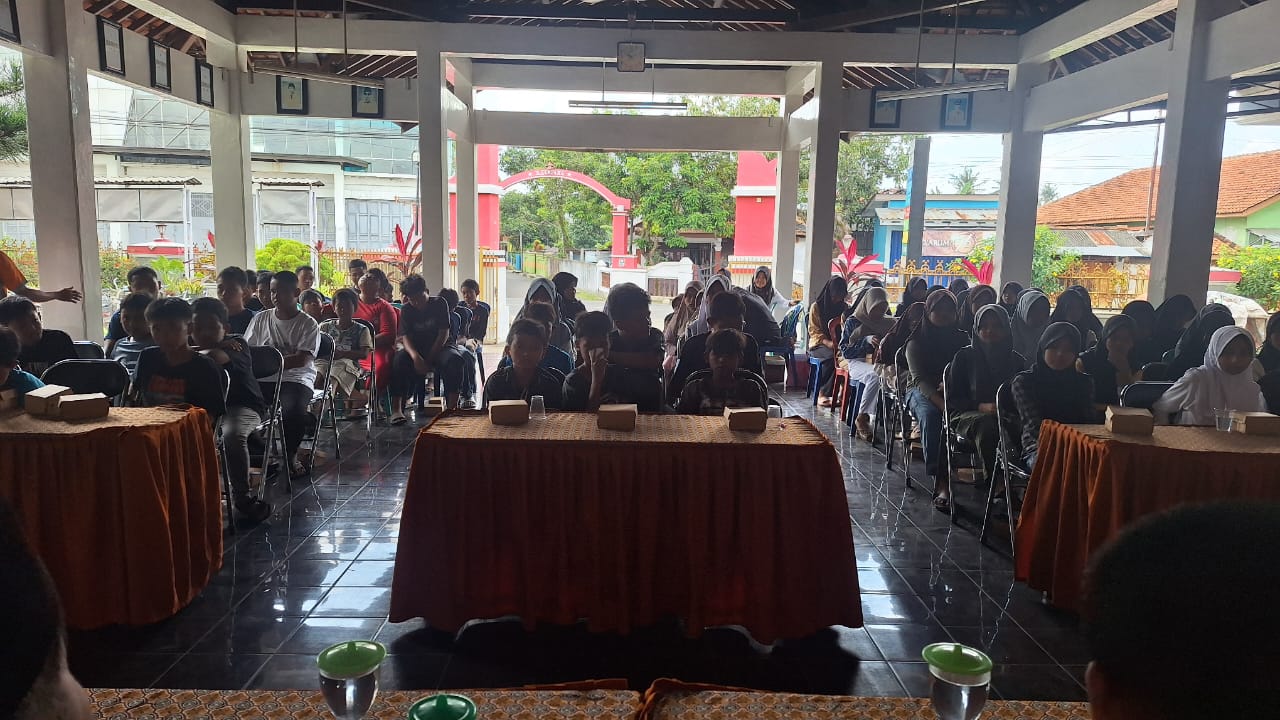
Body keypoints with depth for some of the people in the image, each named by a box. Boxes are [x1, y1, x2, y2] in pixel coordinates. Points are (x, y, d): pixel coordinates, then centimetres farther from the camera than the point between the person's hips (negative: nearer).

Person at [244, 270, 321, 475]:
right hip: (263, 381, 4)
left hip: (295, 379, -4)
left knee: (293, 411, -34)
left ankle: (290, 454, -3)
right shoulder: (260, 319, 15)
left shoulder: (308, 324, 2)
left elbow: (301, 360, -9)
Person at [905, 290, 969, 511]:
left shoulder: (963, 339, 14)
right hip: (922, 391, -2)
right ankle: (940, 483, -47)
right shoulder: (916, 341, 4)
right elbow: (919, 378, -10)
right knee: (930, 414, -38)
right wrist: (942, 403, -28)